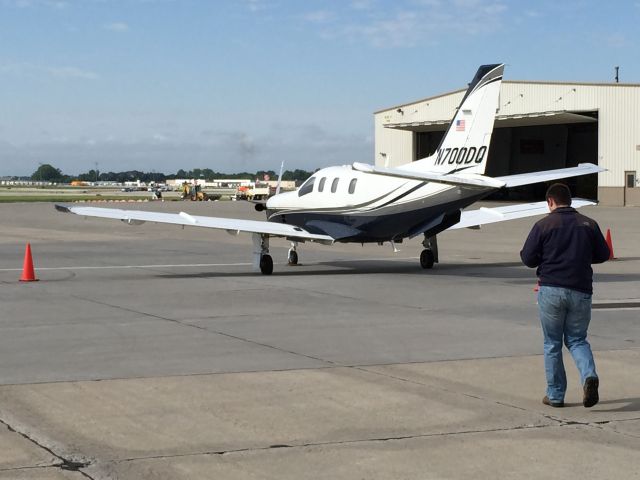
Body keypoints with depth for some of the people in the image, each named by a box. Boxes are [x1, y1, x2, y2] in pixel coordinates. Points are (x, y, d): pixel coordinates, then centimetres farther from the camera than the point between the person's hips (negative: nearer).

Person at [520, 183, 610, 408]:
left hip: (551, 289, -2)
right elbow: (603, 254, 12)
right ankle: (589, 376, -13)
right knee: (577, 339, 14)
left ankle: (555, 394, 11)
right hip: (581, 291, 2)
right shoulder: (589, 224, 5)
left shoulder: (543, 225, -4)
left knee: (552, 343, 9)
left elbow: (528, 258, -5)